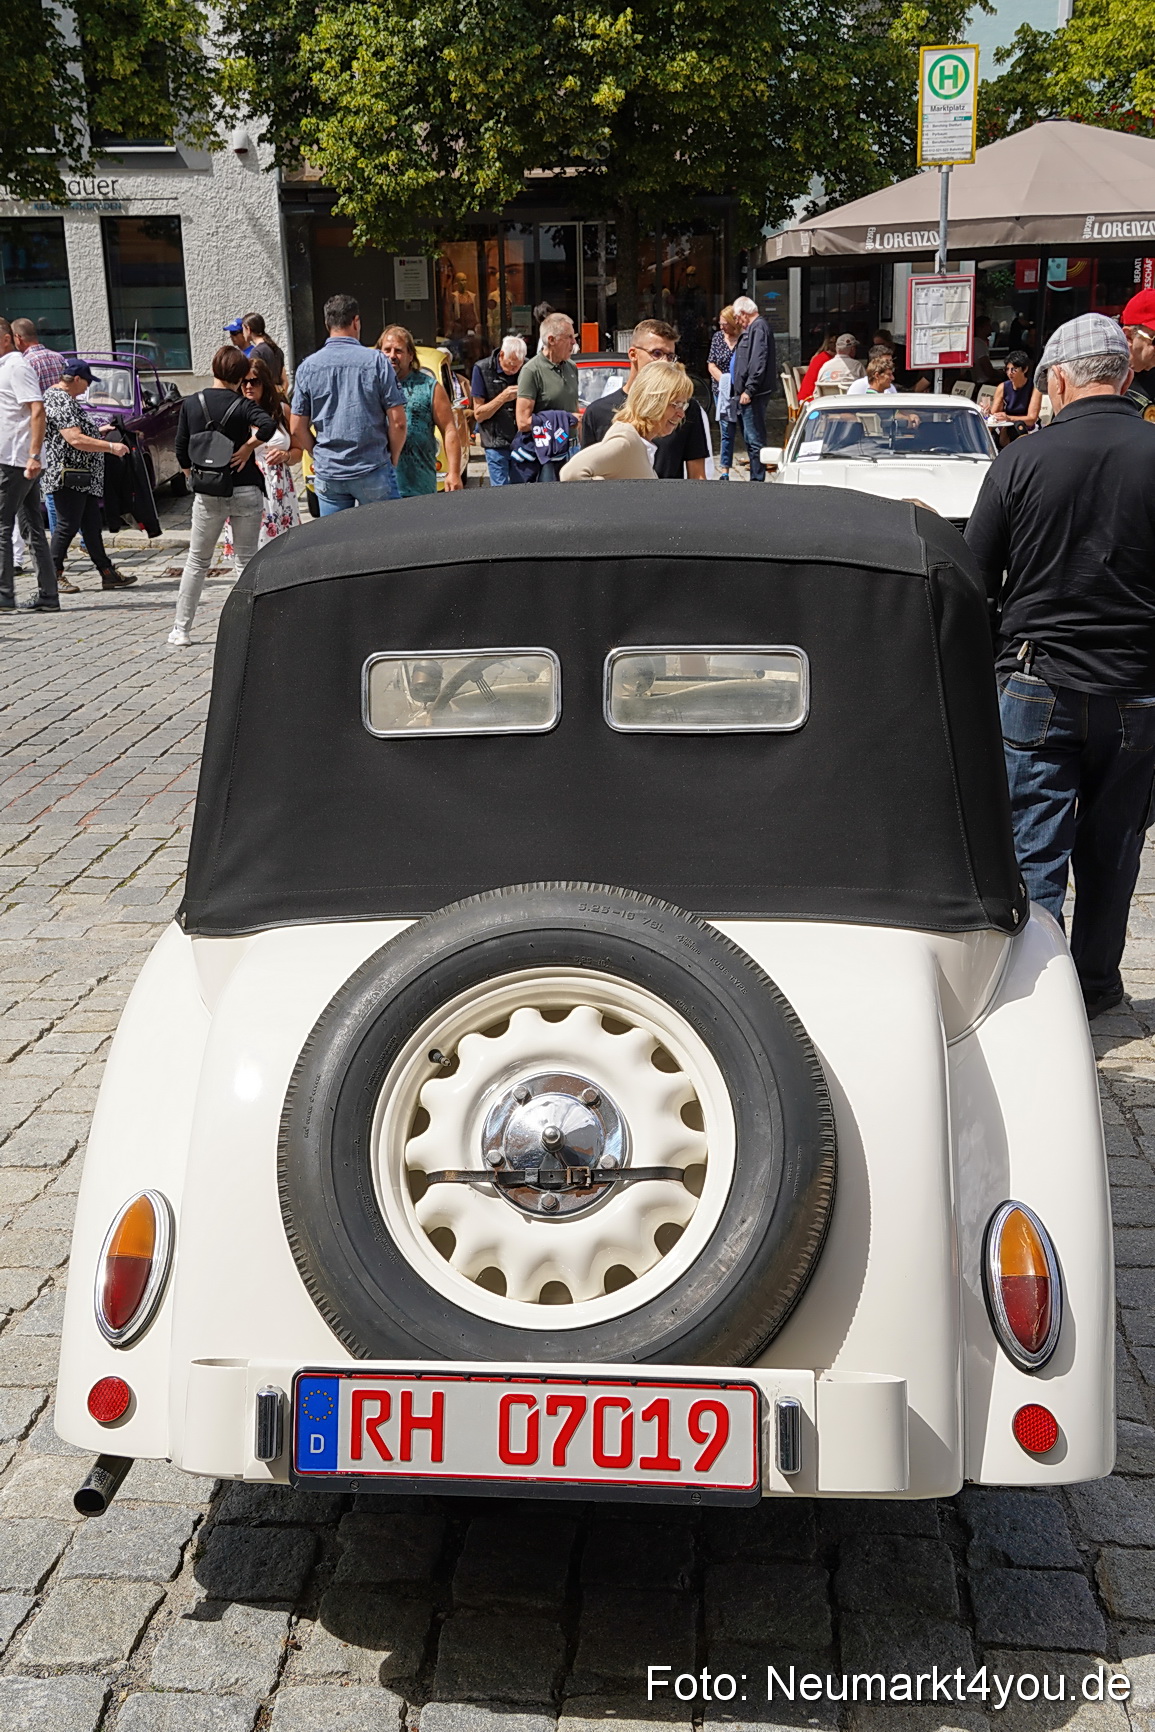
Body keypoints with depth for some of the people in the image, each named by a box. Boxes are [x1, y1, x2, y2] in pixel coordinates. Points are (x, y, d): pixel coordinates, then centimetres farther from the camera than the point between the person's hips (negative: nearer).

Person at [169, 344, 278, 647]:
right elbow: (268, 425, -27)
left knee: (197, 561, 13)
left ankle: (181, 630, 15)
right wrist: (248, 447, -12)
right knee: (246, 561, 7)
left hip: (207, 495, 2)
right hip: (246, 491, -2)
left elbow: (181, 451, 2)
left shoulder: (190, 404, 1)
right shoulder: (243, 405, -7)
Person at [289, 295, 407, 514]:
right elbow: (398, 422, -7)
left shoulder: (308, 367, 3)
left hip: (327, 475, 3)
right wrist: (392, 459, 8)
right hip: (373, 472, -3)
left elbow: (297, 429, 2)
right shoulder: (376, 361, -5)